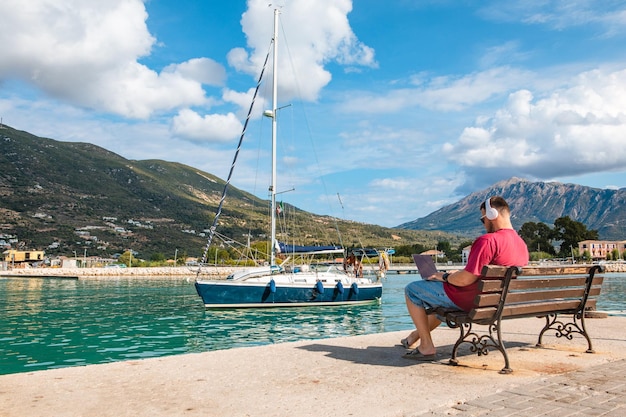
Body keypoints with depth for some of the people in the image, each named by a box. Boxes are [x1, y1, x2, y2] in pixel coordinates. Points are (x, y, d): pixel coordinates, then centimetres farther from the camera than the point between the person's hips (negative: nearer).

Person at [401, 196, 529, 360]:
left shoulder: (488, 240, -26)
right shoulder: (522, 244, 3)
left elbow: (465, 279, -27)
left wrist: (444, 277, -7)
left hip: (468, 300, -9)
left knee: (412, 290, 4)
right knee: (441, 297, 35)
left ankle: (427, 346, 4)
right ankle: (417, 336, 43)